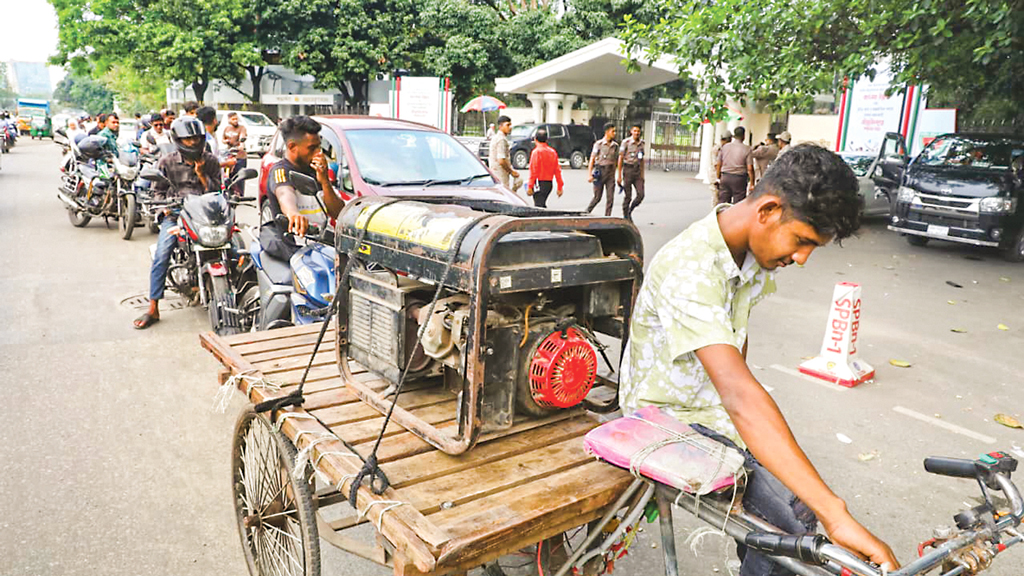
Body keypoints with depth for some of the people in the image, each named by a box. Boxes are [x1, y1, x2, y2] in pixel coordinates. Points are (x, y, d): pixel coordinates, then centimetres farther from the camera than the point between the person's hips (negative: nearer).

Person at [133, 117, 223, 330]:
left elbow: (217, 190, 8)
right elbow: (158, 190, 13)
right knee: (161, 257, -19)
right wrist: (165, 207, -4)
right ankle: (153, 310, -11)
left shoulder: (211, 161, 9)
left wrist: (201, 174, -6)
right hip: (175, 214, 0)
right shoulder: (167, 162, 7)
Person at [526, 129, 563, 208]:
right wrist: (560, 187, 13)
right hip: (549, 184, 7)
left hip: (540, 184, -7)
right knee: (542, 204, 20)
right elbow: (557, 171, 9)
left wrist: (530, 187, -12)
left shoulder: (536, 152, -10)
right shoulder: (553, 152, 9)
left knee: (539, 207, -6)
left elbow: (533, 171, -15)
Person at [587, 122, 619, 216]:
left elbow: (616, 160, 14)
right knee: (597, 197, 2)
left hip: (610, 172, 4)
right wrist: (589, 175, -12)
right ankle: (587, 212, 25)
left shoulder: (615, 146, 8)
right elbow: (592, 159, -5)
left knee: (610, 198, -3)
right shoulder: (599, 144, -4)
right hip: (600, 171, -4)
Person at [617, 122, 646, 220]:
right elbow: (620, 158, -5)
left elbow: (642, 159, 16)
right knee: (627, 196, 0)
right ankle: (626, 217, 12)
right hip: (628, 169, -4)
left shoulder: (642, 143, 8)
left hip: (638, 170, 4)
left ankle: (630, 211, 19)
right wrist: (619, 175, -8)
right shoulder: (626, 142, -6)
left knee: (641, 195, -5)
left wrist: (642, 175, 14)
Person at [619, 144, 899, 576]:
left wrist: (751, 413, 6)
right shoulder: (689, 268, -32)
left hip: (712, 410, 8)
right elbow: (740, 397, -41)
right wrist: (835, 516, -43)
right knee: (793, 518, -19)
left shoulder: (756, 250, -3)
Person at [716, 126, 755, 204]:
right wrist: (752, 183, -3)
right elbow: (750, 169, -10)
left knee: (722, 202, 7)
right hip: (739, 179, -4)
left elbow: (719, 165, 9)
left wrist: (718, 178, 19)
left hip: (725, 177, 4)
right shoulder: (746, 149, -7)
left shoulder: (725, 147, 5)